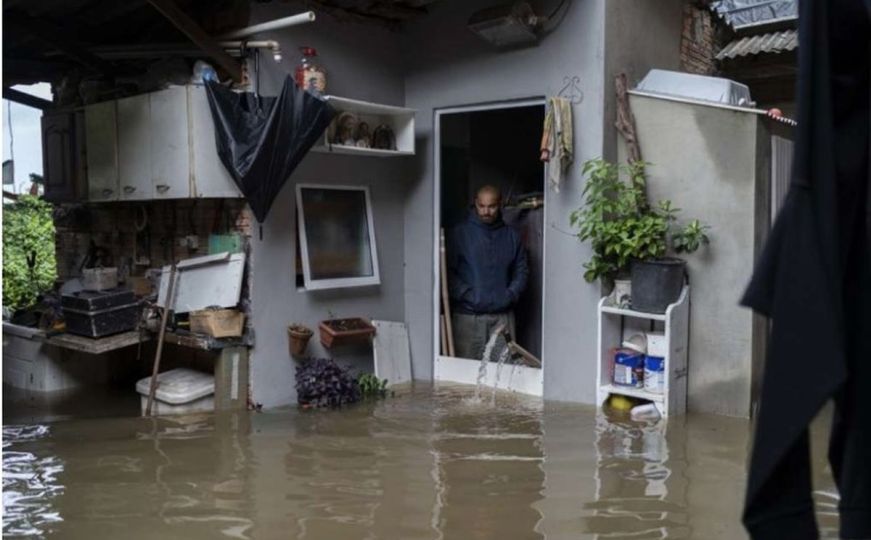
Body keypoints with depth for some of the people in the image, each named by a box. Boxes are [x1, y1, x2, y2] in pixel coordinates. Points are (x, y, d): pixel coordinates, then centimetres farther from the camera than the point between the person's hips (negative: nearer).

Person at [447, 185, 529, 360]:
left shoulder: (511, 236, 10)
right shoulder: (459, 233, 1)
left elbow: (522, 271, 13)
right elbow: (448, 271, -2)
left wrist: (511, 295, -2)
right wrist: (465, 294, -12)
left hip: (502, 315, 3)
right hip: (467, 315, -2)